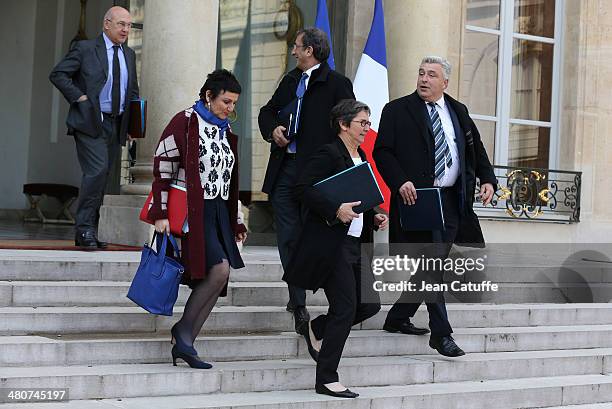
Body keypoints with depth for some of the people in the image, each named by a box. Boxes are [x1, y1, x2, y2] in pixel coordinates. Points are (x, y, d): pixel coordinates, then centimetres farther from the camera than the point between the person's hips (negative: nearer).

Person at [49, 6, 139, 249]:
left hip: (115, 125, 6)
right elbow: (57, 74, -4)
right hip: (89, 121, -6)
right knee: (97, 171, -19)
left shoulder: (129, 55, 16)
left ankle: (88, 233, 13)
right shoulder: (85, 49, -2)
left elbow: (133, 89, 26)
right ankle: (85, 229, -14)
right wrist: (79, 97, -12)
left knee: (101, 177, 7)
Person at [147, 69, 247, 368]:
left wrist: (236, 222, 22)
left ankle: (183, 345, 7)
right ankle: (183, 329, -4)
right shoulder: (185, 122, -6)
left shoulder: (226, 131, 17)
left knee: (218, 281, 0)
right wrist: (161, 214, -15)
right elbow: (162, 167, -9)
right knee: (220, 268, -20)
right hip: (192, 210, -8)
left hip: (218, 211, 8)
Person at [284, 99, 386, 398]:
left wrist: (374, 217, 9)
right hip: (331, 245, -9)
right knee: (346, 308, -8)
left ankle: (317, 329, 28)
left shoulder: (361, 157, 17)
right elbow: (303, 189, -20)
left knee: (369, 304, 5)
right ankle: (326, 380, 1)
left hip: (356, 244, 9)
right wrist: (336, 210, -27)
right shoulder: (328, 154, -10)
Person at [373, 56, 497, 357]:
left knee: (430, 265, 11)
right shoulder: (397, 110, 1)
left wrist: (487, 179, 3)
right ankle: (441, 333, -2)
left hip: (452, 201, 5)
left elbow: (476, 149, 19)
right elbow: (382, 151, -5)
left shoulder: (458, 111, 15)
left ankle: (397, 318, 27)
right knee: (429, 265, -7)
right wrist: (400, 182, -20)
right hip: (417, 198, -5)